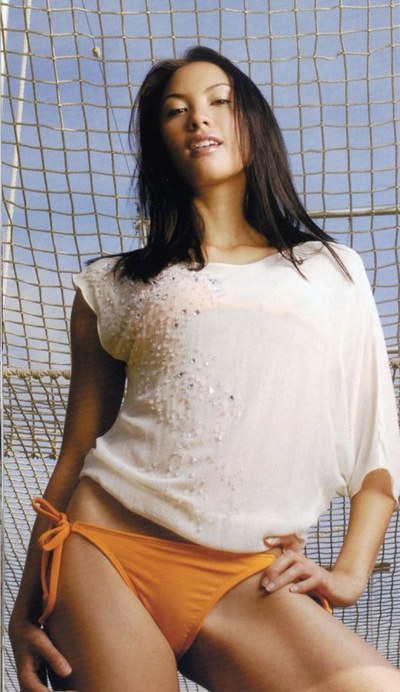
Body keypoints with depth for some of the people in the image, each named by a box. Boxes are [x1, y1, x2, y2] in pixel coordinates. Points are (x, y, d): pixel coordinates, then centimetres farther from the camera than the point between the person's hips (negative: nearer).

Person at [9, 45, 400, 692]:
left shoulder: (332, 272, 16)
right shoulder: (116, 285, 14)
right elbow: (75, 454, 12)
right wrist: (26, 609, 6)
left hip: (245, 581, 1)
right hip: (108, 551, 0)